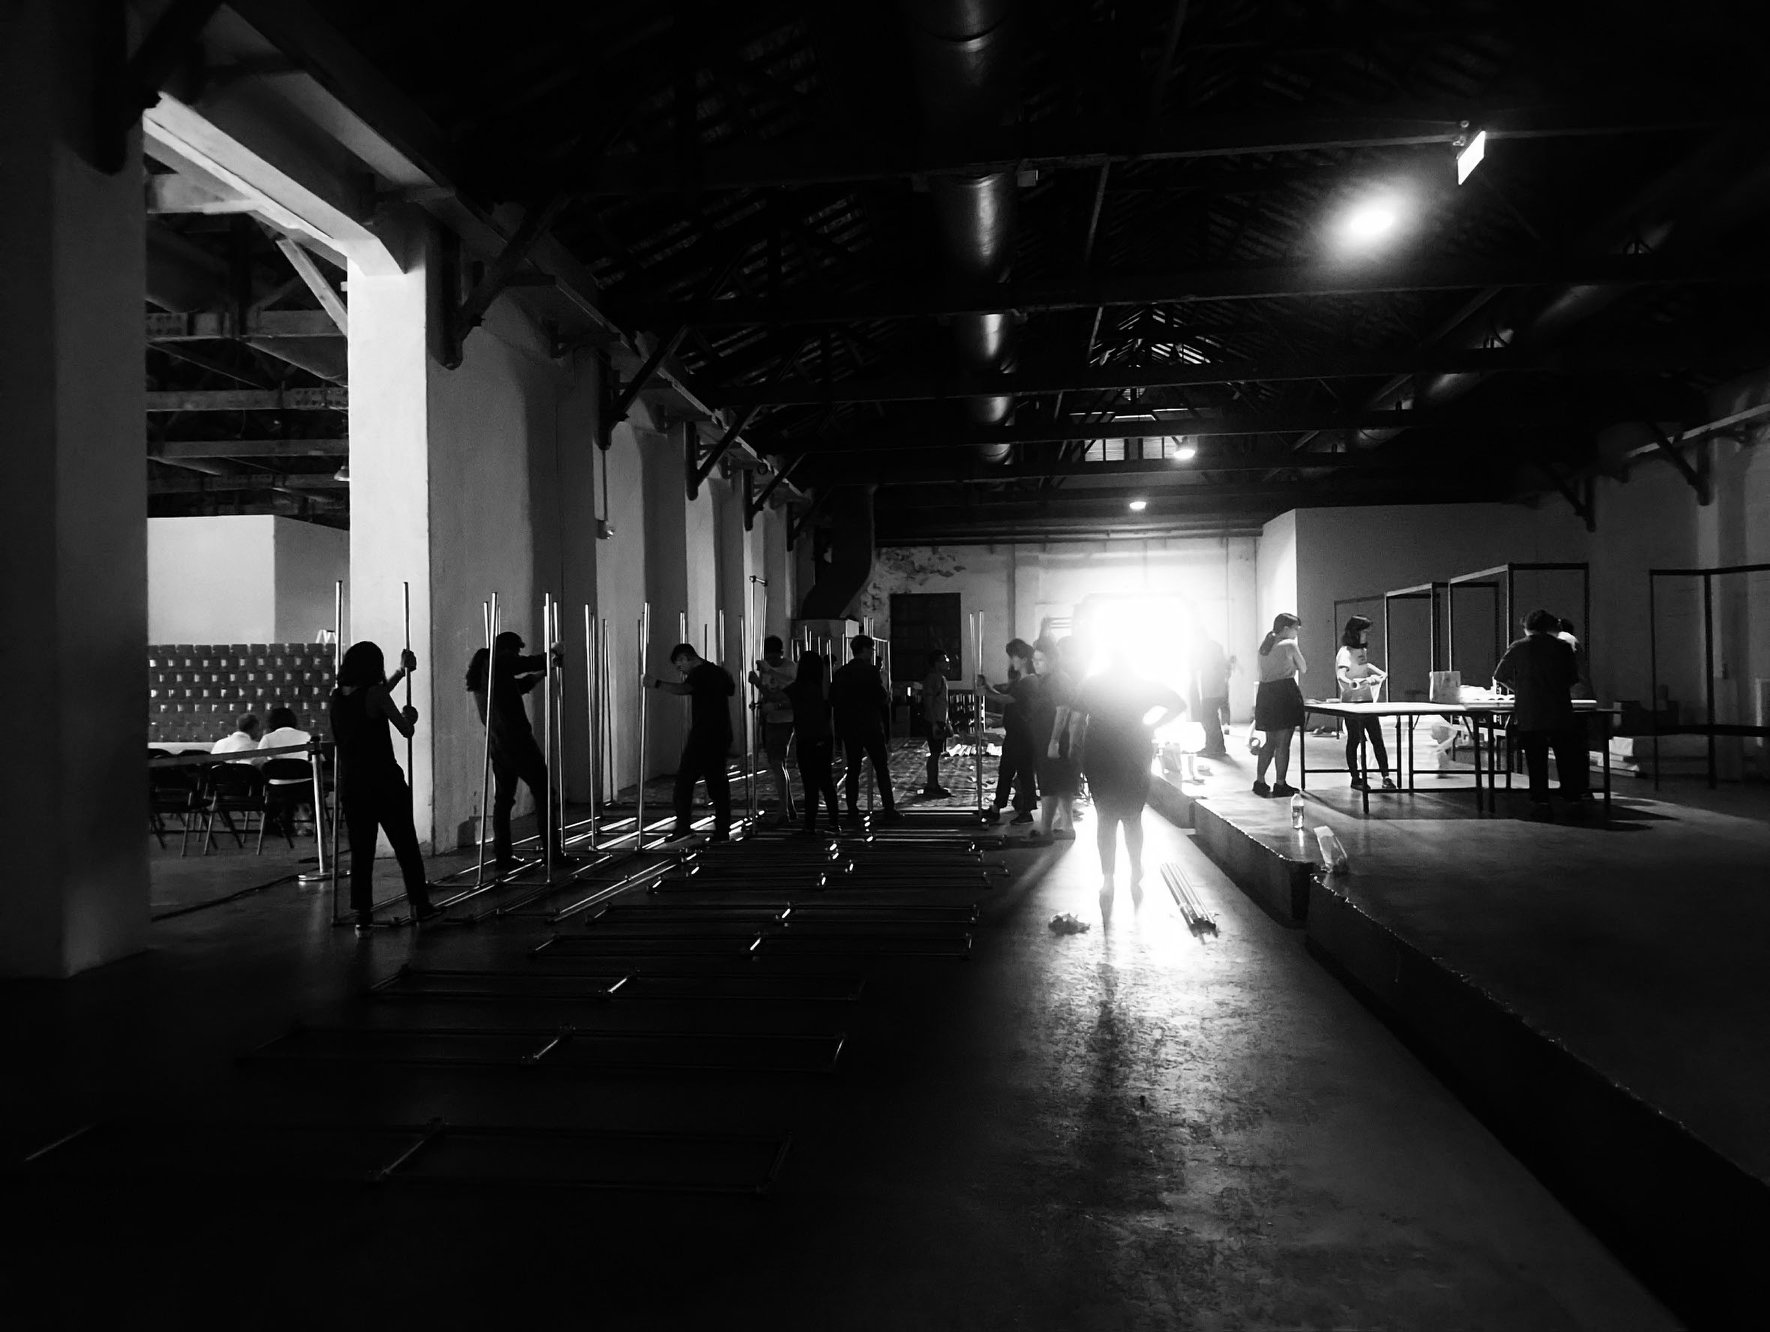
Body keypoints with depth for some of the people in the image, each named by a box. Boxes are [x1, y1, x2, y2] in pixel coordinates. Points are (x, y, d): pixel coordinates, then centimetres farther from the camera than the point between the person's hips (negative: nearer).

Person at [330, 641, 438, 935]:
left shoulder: (338, 696, 7)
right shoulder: (375, 694, -11)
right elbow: (406, 730, -5)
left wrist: (401, 673, 36)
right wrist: (409, 716, 18)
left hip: (351, 785, 5)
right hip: (384, 783, -5)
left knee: (360, 851, 9)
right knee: (406, 847, 9)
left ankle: (362, 917, 6)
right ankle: (420, 907, 18)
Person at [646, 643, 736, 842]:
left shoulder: (699, 673, -11)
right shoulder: (718, 672, 15)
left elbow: (683, 689, -32)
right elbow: (731, 689, 36)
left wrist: (657, 683, -31)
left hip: (702, 736, -8)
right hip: (722, 735, 8)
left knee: (684, 779, -3)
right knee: (718, 783, 9)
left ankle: (683, 825, -9)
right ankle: (723, 830, 9)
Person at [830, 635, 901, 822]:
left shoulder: (839, 674, 5)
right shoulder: (871, 671, -10)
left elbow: (833, 701, 7)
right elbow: (882, 698, -13)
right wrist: (887, 698, 7)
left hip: (848, 728, 5)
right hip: (871, 727, -4)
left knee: (852, 770, 9)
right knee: (882, 769, 1)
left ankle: (852, 810, 8)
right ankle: (889, 810, -1)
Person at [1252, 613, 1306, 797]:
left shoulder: (1264, 645, 14)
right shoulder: (1289, 645, -8)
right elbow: (1303, 669, 1)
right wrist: (1298, 650, 9)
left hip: (1265, 693, 7)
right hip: (1285, 692, -7)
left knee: (1270, 741, 17)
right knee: (1283, 742, -1)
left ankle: (1260, 781, 17)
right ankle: (1280, 785, 1)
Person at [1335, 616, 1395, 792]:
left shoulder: (1363, 650, 10)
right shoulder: (1345, 652, -15)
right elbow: (1341, 677, -28)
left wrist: (1380, 673, 17)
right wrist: (1363, 682, -42)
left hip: (1367, 700, 7)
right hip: (1352, 702, -7)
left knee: (1377, 739, 3)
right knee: (1354, 740, 3)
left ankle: (1386, 777, 4)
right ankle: (1356, 779, 13)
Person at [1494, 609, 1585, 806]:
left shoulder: (1517, 648, -1)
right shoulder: (1562, 647, 2)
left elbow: (1499, 677, 6)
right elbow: (1573, 679, 9)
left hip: (1528, 713, -1)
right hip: (1560, 711, 1)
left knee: (1535, 756, 5)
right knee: (1567, 753, 11)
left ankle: (1540, 796, 5)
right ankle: (1572, 792, 13)